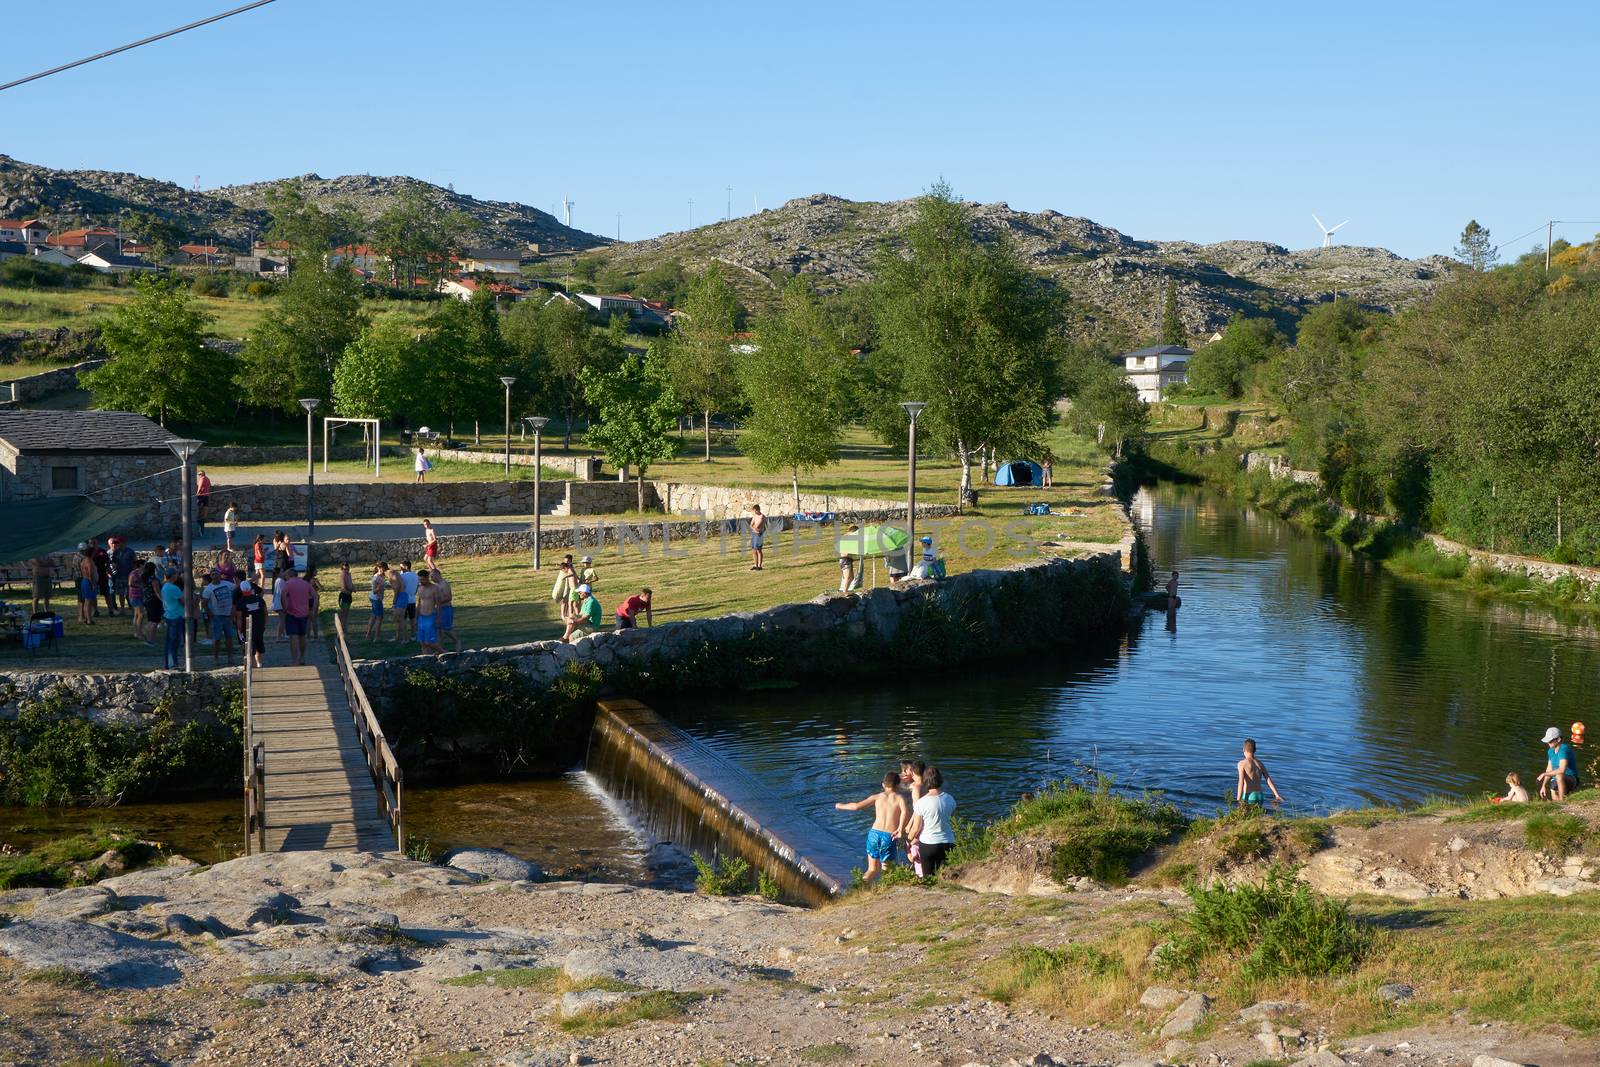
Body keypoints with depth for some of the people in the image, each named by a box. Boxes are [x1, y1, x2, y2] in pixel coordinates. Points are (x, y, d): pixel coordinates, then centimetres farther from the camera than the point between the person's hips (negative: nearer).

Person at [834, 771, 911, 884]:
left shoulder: (877, 797, 9)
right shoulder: (899, 798, 3)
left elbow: (857, 806, 3)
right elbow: (905, 812, -18)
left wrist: (841, 806, 18)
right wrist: (900, 829, -12)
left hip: (874, 833, 3)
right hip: (889, 836, -3)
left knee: (873, 869, 15)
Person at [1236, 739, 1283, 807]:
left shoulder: (1242, 763, -6)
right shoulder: (1260, 764, 11)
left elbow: (1241, 783, -16)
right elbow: (1268, 780, 2)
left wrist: (1238, 800, -19)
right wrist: (1277, 795, -2)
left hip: (1249, 797, -6)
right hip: (1259, 796, 6)